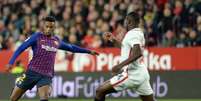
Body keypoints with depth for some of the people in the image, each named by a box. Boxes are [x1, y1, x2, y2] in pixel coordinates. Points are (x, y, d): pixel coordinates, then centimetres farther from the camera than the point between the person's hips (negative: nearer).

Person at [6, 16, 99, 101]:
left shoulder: (56, 41, 13)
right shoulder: (37, 37, -1)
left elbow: (71, 47, 30)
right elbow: (21, 48, -6)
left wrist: (89, 51, 35)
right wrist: (11, 62, -19)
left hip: (46, 76, 2)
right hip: (32, 72, -2)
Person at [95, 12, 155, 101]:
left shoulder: (132, 34, -12)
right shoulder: (139, 33, 15)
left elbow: (138, 53, -27)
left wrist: (120, 65, -28)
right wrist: (114, 39, 31)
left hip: (132, 74, -9)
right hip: (142, 73, 9)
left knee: (100, 91, -3)